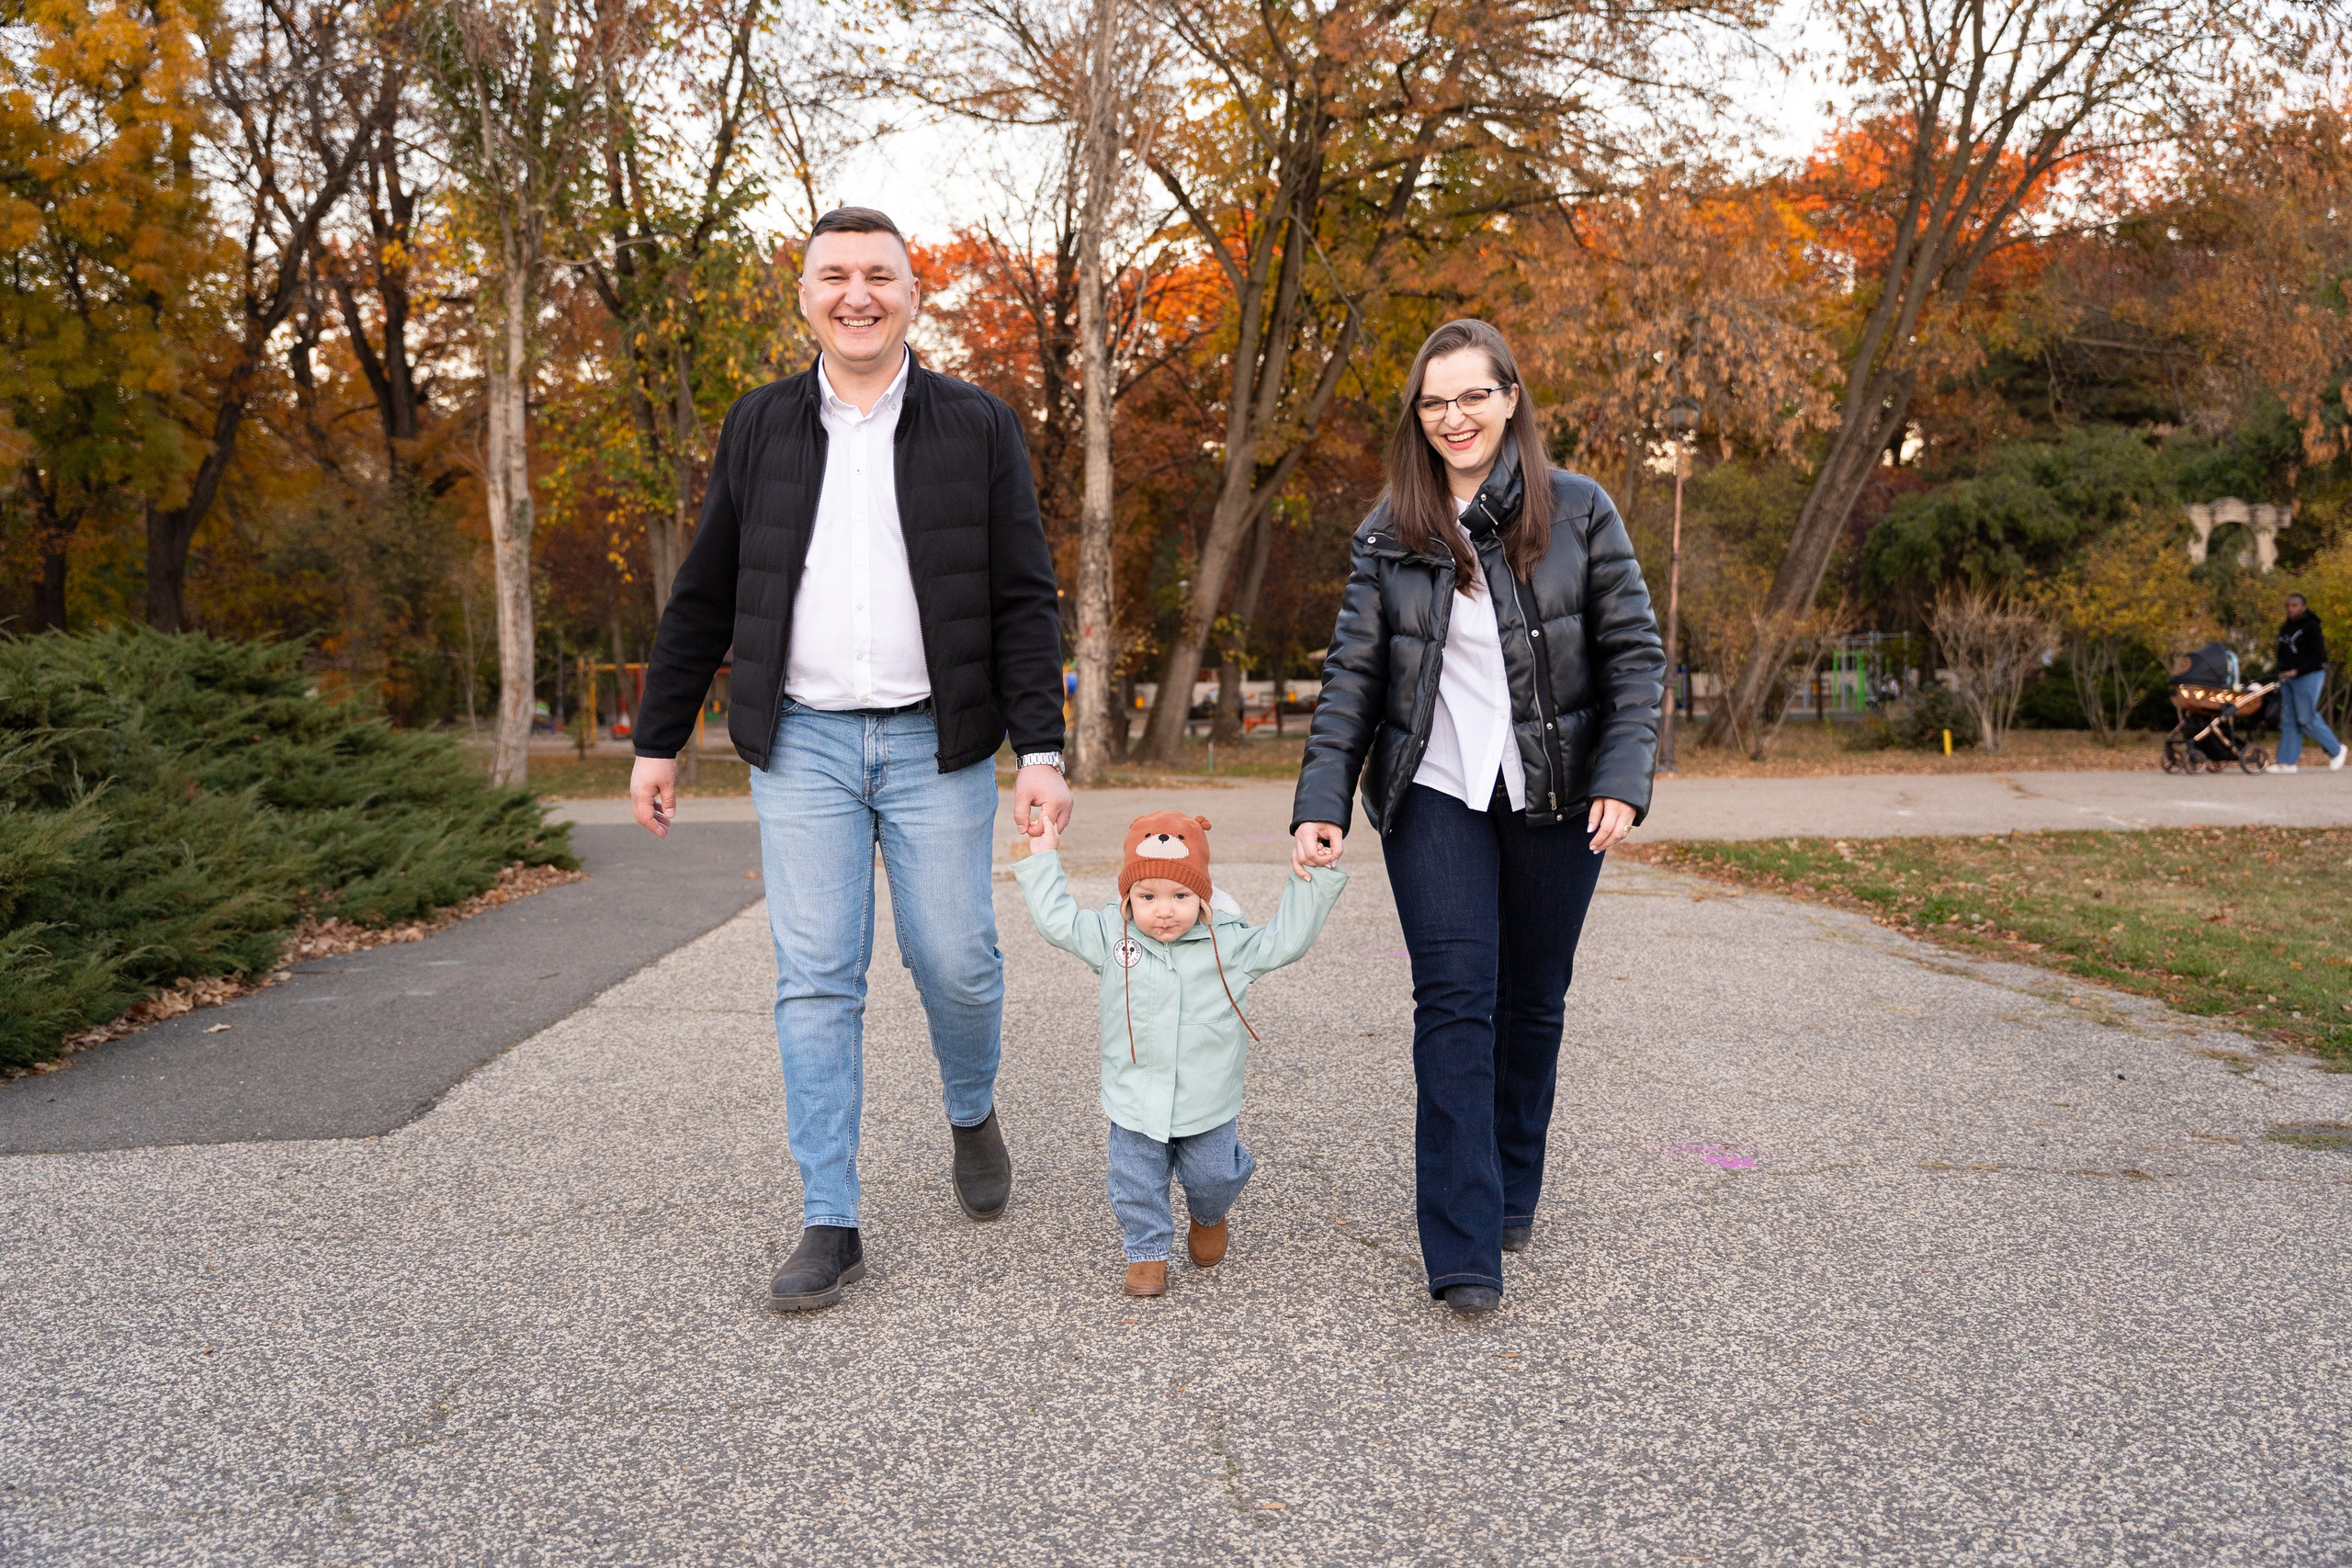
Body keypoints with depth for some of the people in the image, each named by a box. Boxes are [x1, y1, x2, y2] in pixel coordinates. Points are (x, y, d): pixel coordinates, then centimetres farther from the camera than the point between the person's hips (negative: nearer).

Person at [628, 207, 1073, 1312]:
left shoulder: (978, 428, 4)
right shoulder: (759, 427, 9)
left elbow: (1024, 600, 0)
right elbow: (703, 599, 12)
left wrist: (1042, 750, -9)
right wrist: (657, 740, 11)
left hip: (935, 742, -1)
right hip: (804, 743, 1)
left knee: (955, 962, 2)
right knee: (815, 981, 0)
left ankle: (972, 1117, 35)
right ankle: (830, 1226, 9)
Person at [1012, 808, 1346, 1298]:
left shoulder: (1229, 942, -7)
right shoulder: (1110, 936, -5)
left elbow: (1287, 939, -3)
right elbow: (1056, 919, 0)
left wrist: (1310, 880, -10)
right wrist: (1043, 858, 1)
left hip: (1208, 1101, 0)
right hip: (1135, 1103, 1)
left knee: (1213, 1177, 11)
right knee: (1136, 1185, 5)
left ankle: (1211, 1218, 44)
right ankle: (1147, 1253, 26)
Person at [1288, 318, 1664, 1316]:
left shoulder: (1578, 511, -1)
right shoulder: (1389, 533, 3)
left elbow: (1635, 654, 0)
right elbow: (1351, 675, 2)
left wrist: (1622, 780, -11)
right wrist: (1321, 803, -7)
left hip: (1555, 796, 0)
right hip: (1436, 794, 0)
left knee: (1532, 1003, 10)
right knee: (1455, 1002, -9)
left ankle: (1512, 1195, 31)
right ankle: (1464, 1253, -6)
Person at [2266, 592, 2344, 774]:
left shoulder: (2311, 626, -8)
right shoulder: (2285, 629, 15)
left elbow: (2319, 656, -13)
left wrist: (2296, 671, -20)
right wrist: (2282, 672, 8)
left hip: (2308, 677, -7)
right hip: (2287, 679, 7)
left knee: (2306, 719, -9)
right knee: (2288, 721, 2)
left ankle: (2336, 749, 12)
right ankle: (2287, 763, 1)